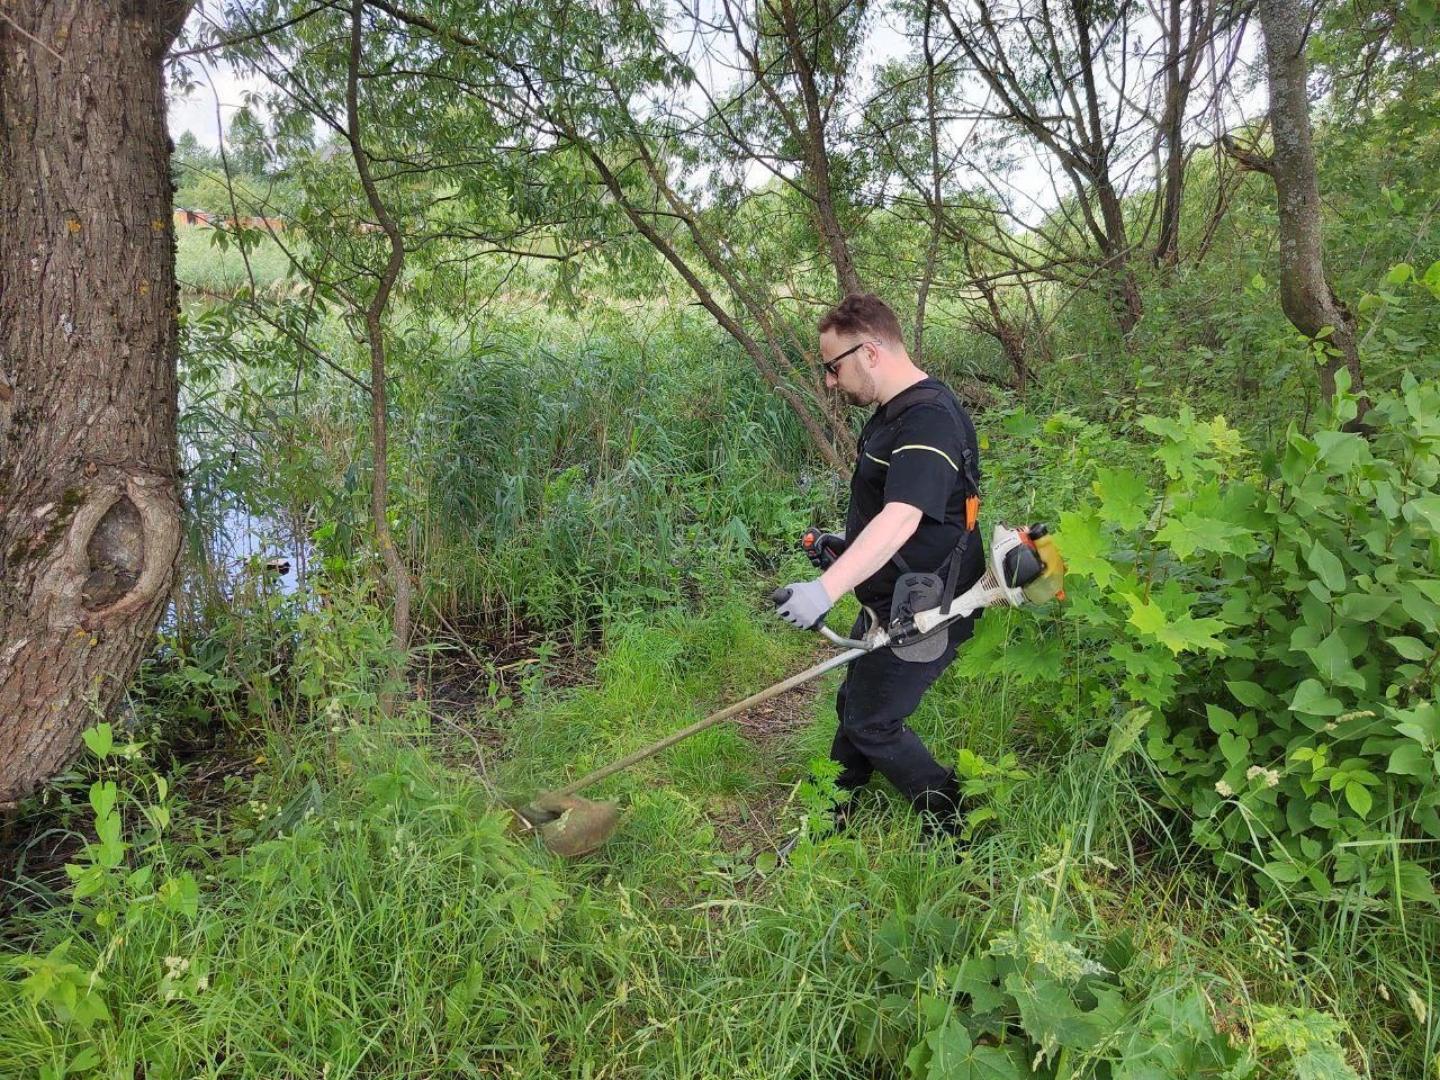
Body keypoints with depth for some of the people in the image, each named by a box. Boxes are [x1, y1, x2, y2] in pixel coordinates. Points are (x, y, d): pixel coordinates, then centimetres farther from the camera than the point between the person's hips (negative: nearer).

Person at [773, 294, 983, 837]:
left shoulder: (929, 419, -25)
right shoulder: (894, 413, 9)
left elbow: (902, 518, -39)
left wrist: (826, 590, -48)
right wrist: (847, 545, 13)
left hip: (923, 611, -10)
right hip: (889, 603, 11)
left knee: (873, 725, 1)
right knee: (853, 707, 20)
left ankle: (957, 828, 20)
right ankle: (829, 824, 37)